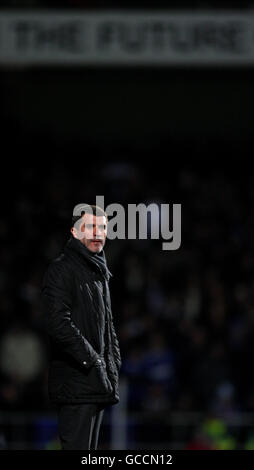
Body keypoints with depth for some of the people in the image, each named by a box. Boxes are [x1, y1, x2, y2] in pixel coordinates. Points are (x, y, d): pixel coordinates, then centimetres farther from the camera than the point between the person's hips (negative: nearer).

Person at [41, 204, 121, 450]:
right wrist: (91, 359, -19)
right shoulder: (62, 269, -9)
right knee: (77, 447, -13)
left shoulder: (99, 271, 20)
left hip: (98, 382, 9)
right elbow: (58, 323, -20)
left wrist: (113, 362, 13)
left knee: (89, 448, 10)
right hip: (75, 381, -9)